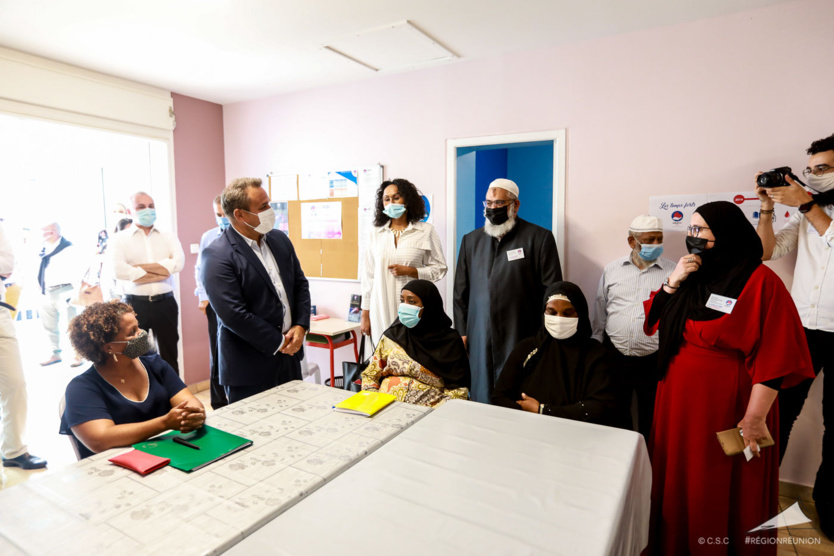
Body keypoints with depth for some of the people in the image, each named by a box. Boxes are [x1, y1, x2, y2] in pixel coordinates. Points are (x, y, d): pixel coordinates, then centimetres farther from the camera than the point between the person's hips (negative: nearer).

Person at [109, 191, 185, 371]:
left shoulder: (168, 237, 8)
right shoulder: (119, 239, 2)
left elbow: (178, 263, -10)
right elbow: (119, 270, -15)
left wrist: (139, 267, -12)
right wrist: (161, 271, -12)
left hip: (165, 303, 1)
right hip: (134, 304, -1)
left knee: (169, 355, 11)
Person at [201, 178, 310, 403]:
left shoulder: (280, 239, 5)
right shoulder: (216, 256, -16)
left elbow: (300, 284, 10)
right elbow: (234, 314, -20)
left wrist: (301, 326, -4)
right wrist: (278, 342, -13)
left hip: (289, 354, 6)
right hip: (249, 367, -6)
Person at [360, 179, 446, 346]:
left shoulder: (425, 231, 4)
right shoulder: (376, 233, 11)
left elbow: (439, 268, 6)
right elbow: (369, 274, 12)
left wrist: (409, 271, -10)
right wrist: (365, 314, 11)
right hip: (381, 308, 2)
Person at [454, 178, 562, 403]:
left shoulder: (539, 238, 1)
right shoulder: (471, 240, 14)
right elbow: (461, 292, 15)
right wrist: (461, 332, 9)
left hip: (521, 341, -3)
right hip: (479, 341, 4)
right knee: (481, 399, 9)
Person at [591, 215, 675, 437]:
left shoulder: (673, 272, -2)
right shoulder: (612, 270, 5)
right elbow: (600, 315, 11)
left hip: (654, 360, -2)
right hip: (615, 356, 2)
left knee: (651, 421, 10)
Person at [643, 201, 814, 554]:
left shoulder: (759, 282, -14)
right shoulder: (693, 276, 7)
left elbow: (774, 357, -17)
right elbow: (652, 320, 7)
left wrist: (755, 417, -19)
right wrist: (672, 284, -7)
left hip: (726, 410, -6)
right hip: (677, 401, 6)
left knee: (721, 494, 11)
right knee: (677, 483, 19)